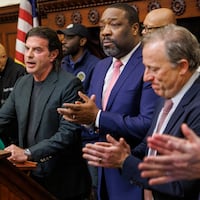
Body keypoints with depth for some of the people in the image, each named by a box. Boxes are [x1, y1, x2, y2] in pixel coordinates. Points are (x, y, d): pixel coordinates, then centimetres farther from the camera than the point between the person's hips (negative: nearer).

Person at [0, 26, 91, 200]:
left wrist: (28, 153, -25)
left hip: (62, 180, -6)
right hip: (29, 174, 6)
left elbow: (69, 132, -21)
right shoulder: (22, 83, 7)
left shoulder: (69, 84, -14)